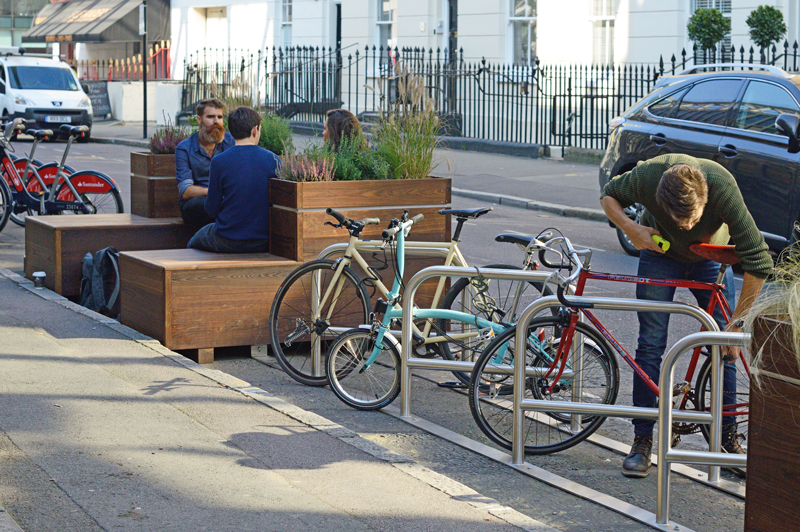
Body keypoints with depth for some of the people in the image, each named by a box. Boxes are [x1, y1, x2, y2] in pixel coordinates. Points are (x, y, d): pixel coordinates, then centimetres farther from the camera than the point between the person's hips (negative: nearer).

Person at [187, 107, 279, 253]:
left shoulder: (219, 161, -12)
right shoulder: (273, 160, -5)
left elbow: (212, 210, -7)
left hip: (228, 243, -3)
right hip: (263, 243, 3)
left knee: (193, 243, 28)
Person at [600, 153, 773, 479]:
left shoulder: (723, 188, -39)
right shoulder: (647, 177, -35)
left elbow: (758, 263, -33)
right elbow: (609, 196, -10)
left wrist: (737, 322, -29)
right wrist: (630, 229, -28)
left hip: (712, 258, 0)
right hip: (660, 253, 0)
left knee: (725, 348, -4)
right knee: (650, 345, -6)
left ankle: (727, 437, 10)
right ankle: (642, 441, 0)